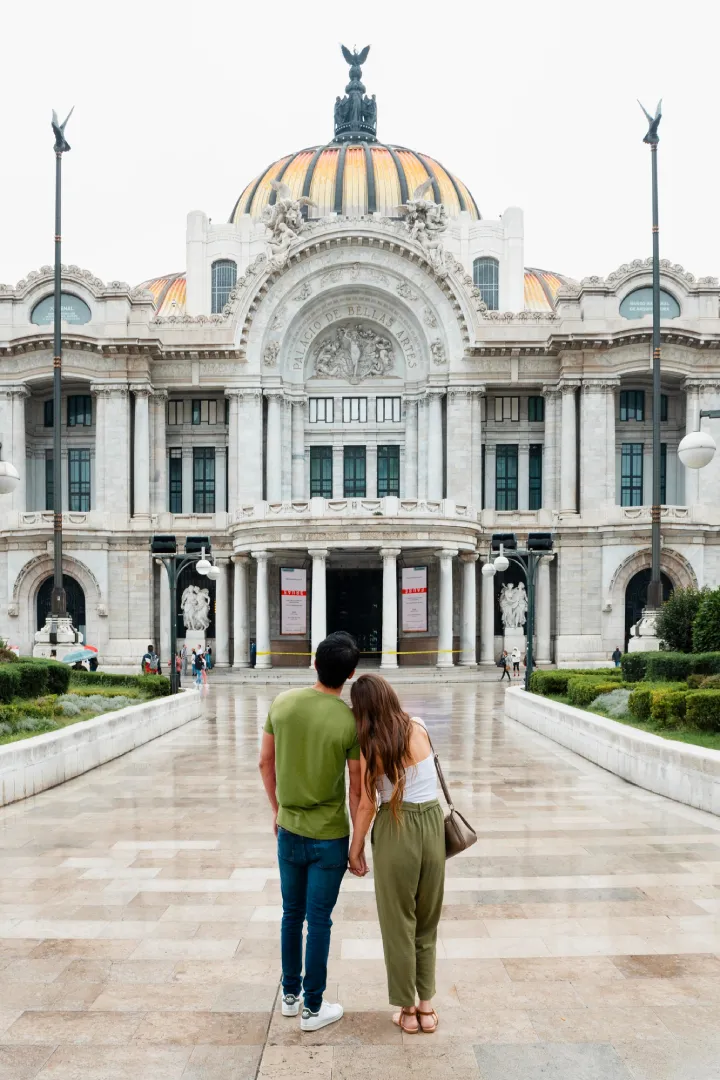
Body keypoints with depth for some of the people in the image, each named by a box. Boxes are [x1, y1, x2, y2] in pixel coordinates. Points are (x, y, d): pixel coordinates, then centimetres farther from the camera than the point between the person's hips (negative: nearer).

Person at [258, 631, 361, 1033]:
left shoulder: (283, 703, -8)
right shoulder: (352, 722, -18)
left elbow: (266, 763, 3)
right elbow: (357, 790, -11)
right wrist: (358, 845, 1)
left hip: (289, 831, 4)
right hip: (329, 837, -4)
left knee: (292, 914, 20)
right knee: (319, 921, 8)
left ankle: (290, 994, 35)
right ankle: (313, 1007, 21)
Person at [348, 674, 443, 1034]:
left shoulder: (370, 746, -11)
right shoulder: (419, 728, -2)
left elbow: (367, 805, -8)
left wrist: (355, 849, 4)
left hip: (395, 829, -4)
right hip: (432, 824, 4)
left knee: (398, 923, 12)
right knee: (427, 921, 19)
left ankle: (407, 1009, 21)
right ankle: (426, 1004, 25)